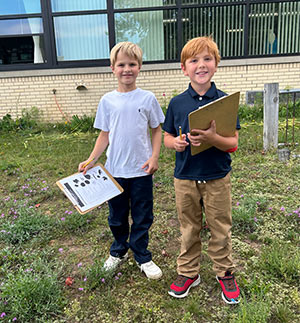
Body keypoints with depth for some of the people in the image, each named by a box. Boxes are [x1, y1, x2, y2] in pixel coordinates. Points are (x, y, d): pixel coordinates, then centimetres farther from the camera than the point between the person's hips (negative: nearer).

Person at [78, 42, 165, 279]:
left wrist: (154, 157, -7)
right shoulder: (107, 101, 1)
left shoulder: (147, 98, -3)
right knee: (117, 216, 17)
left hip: (141, 170, -1)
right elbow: (105, 134, 5)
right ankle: (119, 251, 40)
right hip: (114, 170, 2)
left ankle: (142, 256, 29)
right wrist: (91, 160, -5)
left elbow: (157, 129, 3)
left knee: (142, 217, 10)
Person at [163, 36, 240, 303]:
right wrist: (176, 142, -16)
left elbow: (233, 143, -8)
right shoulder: (177, 103, -2)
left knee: (220, 229, 13)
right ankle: (188, 272, 36)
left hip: (217, 178, -1)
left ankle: (225, 273, 35)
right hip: (185, 178, 2)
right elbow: (167, 138, 7)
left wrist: (212, 138, -28)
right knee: (189, 229, 16)